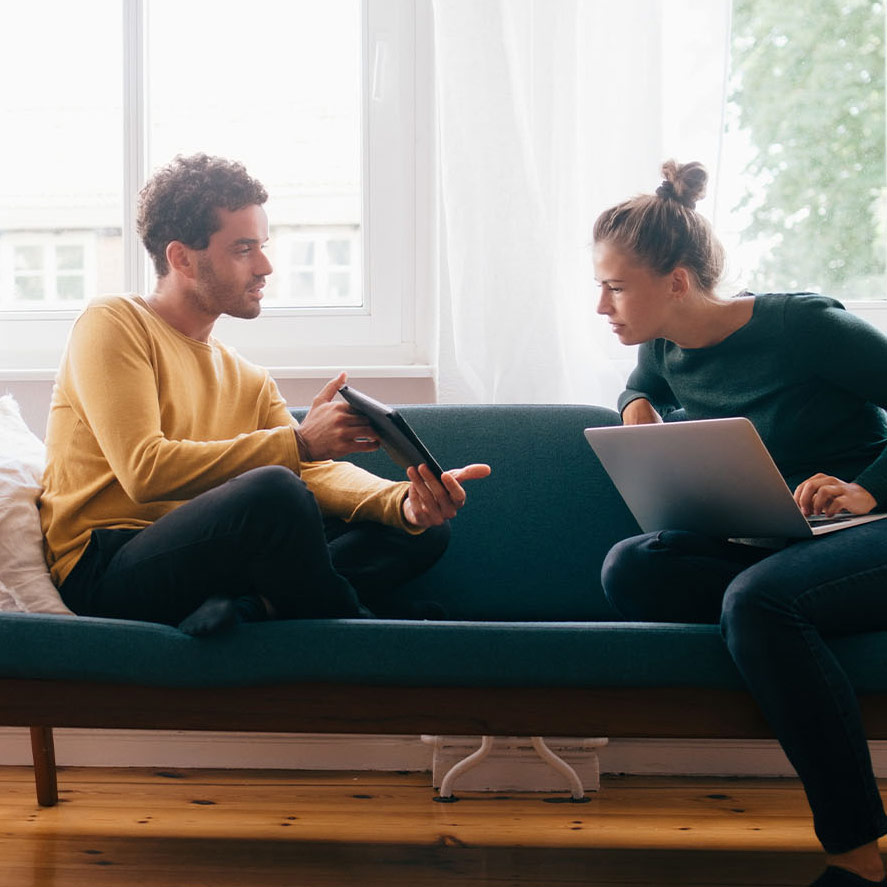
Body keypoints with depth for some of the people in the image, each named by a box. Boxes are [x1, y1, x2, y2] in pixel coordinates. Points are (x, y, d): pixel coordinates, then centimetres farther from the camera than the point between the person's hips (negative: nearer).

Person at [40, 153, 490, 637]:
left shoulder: (248, 379, 22)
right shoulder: (113, 324, -1)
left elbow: (318, 470, 9)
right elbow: (145, 471, -15)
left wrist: (404, 500, -13)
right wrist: (299, 441, -18)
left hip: (208, 563, 8)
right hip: (104, 574, -7)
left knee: (426, 529, -3)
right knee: (274, 489, -35)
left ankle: (248, 607, -26)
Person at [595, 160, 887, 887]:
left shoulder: (802, 326, -14)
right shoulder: (666, 349, 6)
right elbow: (644, 385, 32)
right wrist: (637, 405, 10)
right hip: (763, 548, 7)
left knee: (756, 598, -37)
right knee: (629, 569, -20)